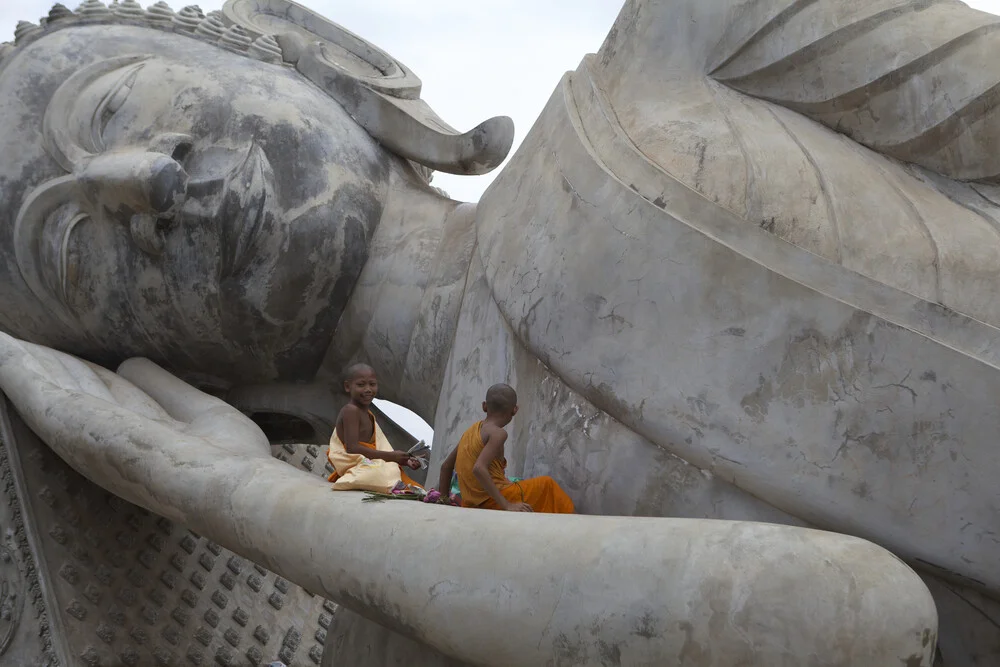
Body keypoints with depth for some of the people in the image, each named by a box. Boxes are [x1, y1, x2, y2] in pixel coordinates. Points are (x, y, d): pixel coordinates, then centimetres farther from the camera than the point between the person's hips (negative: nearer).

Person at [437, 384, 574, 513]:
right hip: (493, 501, -8)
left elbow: (446, 466, 17)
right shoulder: (498, 433, -12)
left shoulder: (472, 430, 12)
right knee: (547, 484, 10)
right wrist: (506, 505, -26)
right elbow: (478, 469, -27)